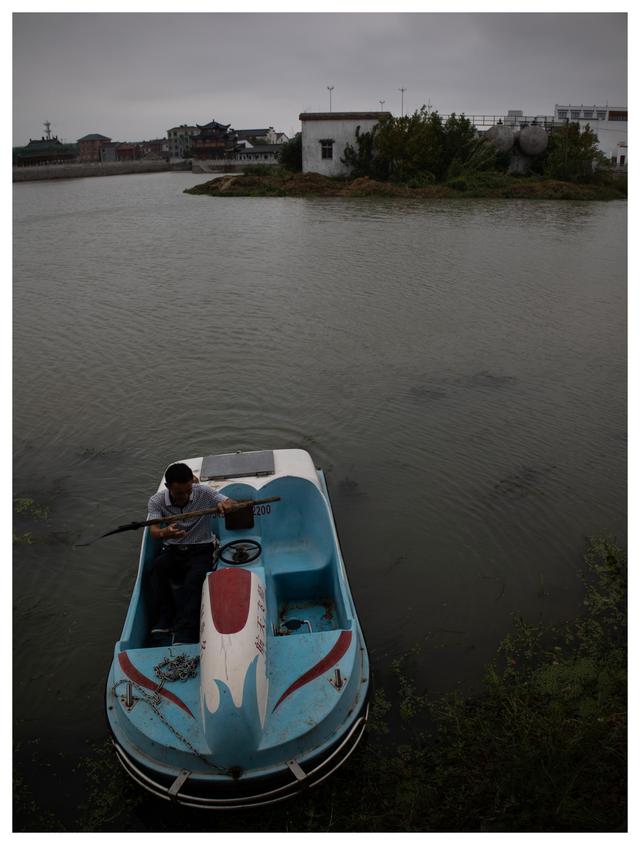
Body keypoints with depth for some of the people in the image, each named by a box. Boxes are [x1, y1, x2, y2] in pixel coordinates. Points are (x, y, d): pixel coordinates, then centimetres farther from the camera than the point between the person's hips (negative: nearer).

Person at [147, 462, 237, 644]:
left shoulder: (203, 493, -8)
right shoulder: (157, 501, -4)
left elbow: (234, 505, -12)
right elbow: (153, 531, -18)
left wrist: (226, 505, -39)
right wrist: (164, 533, -44)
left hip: (201, 549, -2)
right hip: (172, 551, 2)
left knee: (194, 579, -32)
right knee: (156, 568, -30)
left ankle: (184, 634, -33)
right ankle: (164, 620, -23)